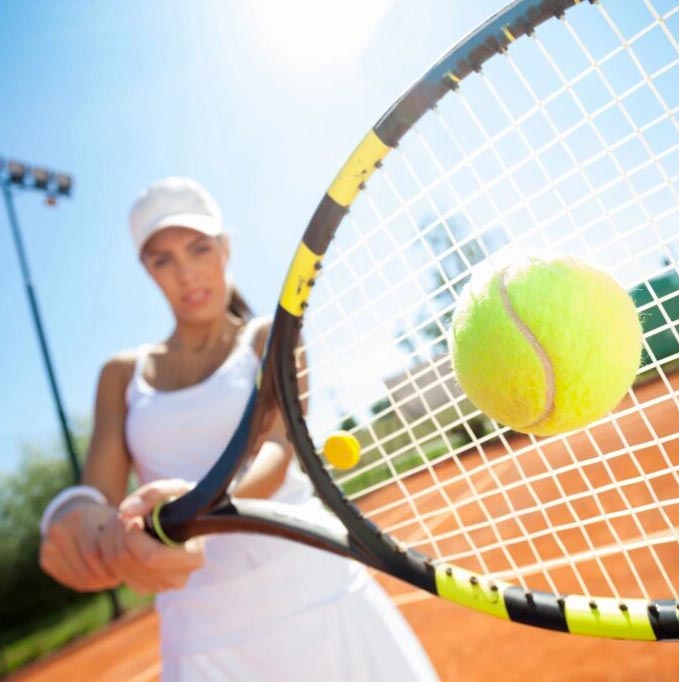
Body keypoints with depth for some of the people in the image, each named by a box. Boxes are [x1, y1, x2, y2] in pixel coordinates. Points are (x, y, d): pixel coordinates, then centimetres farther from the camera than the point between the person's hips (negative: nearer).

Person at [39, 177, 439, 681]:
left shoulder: (271, 337, 1)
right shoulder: (123, 373, 8)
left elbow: (277, 450, -16)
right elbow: (99, 497, -4)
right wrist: (79, 515, -28)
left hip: (317, 596, -2)